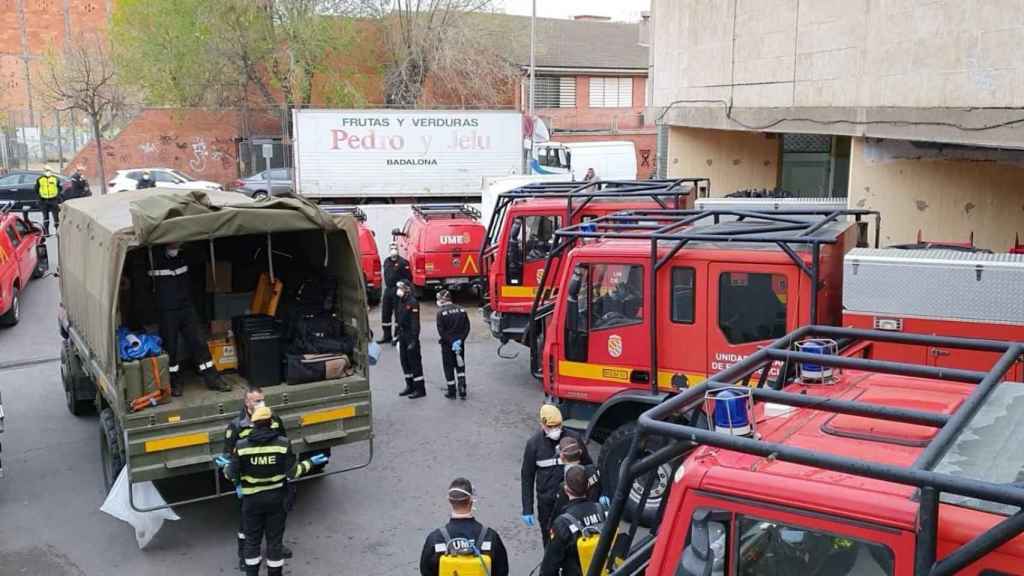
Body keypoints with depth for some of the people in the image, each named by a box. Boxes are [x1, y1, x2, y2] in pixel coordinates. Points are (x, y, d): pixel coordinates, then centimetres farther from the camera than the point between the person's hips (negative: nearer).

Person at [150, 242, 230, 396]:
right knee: (170, 347, 5)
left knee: (198, 343, 4)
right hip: (166, 312, -4)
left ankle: (212, 379, 9)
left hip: (187, 308, 4)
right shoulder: (153, 259, -8)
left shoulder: (184, 256, 5)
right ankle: (174, 382, 21)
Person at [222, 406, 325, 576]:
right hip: (276, 499, 0)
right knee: (275, 540, 13)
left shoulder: (242, 446, -12)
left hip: (252, 500, 0)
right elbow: (292, 472, -12)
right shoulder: (283, 443, -13)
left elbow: (232, 474, -8)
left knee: (252, 540, 16)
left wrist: (224, 466, 14)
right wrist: (311, 463, 4)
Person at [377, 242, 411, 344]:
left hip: (398, 291, -7)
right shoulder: (386, 261, 12)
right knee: (385, 314, 10)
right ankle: (386, 336, 20)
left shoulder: (403, 262, -10)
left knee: (398, 314, -3)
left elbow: (409, 278, -11)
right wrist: (387, 287, 16)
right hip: (388, 290, 7)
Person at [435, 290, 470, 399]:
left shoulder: (441, 312, -12)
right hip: (460, 344, 4)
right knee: (460, 365, 16)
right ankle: (462, 389, 4)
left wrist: (451, 341, -13)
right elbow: (467, 327, 1)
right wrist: (460, 339, -2)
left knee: (449, 367, 8)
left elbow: (441, 331, -16)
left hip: (447, 345, -4)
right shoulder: (461, 310, 2)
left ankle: (451, 392, 14)